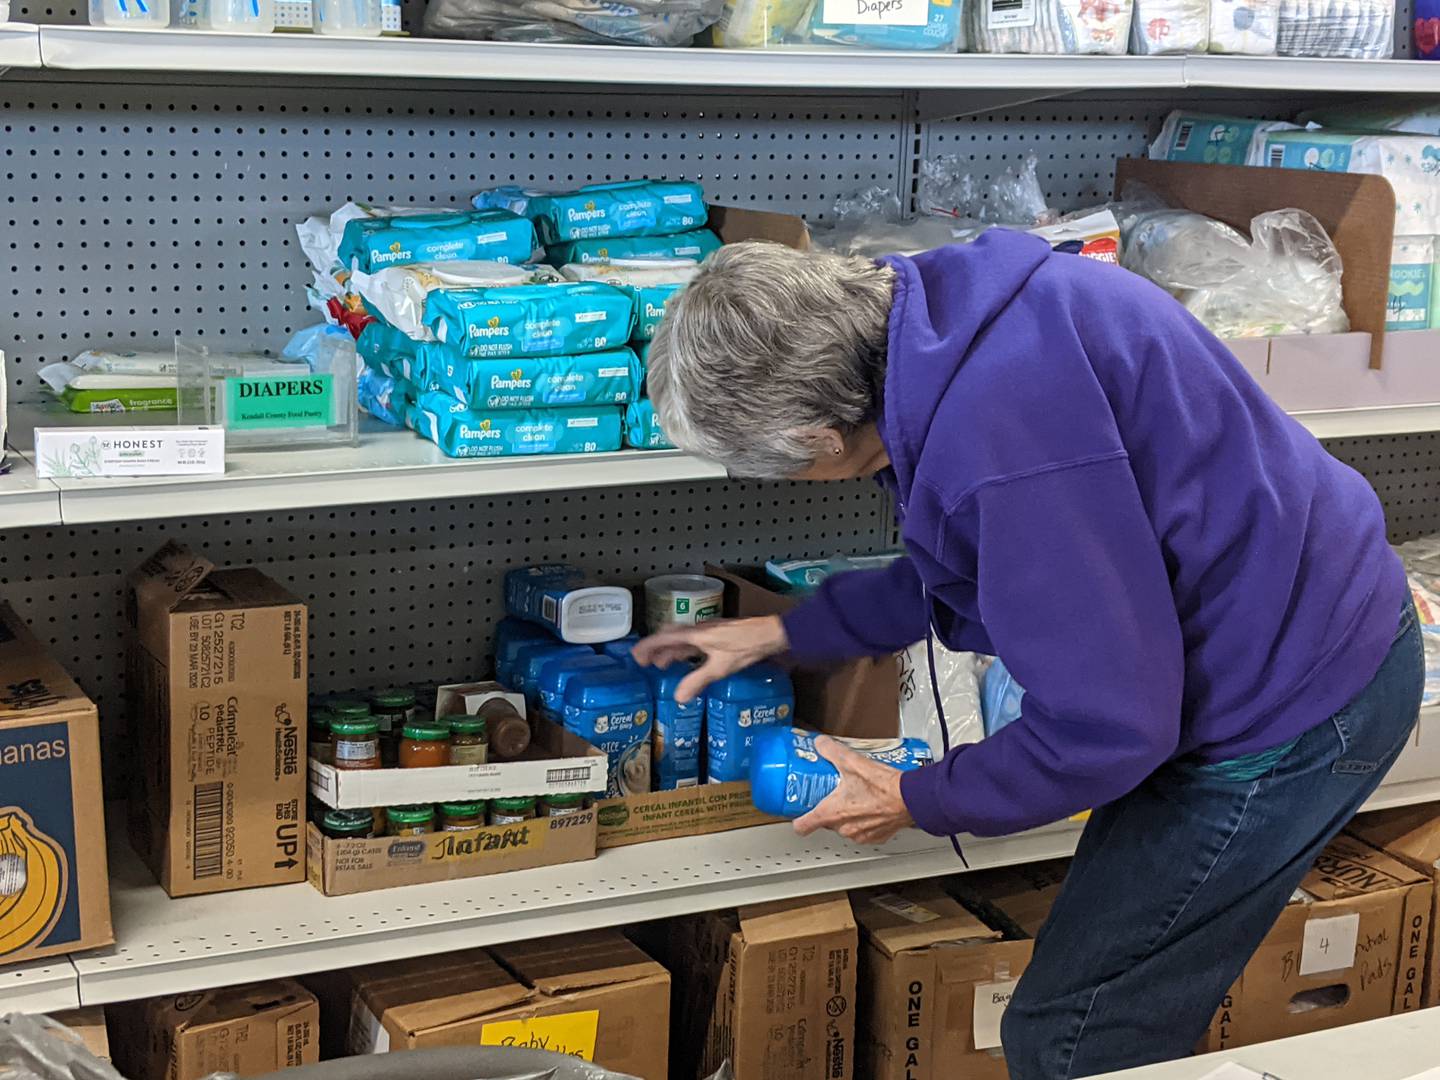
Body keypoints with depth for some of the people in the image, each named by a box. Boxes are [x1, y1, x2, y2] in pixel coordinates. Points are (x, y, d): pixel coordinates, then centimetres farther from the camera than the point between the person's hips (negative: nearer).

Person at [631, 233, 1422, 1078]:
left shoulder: (998, 424, -34)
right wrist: (788, 634, 19)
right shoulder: (923, 306, -2)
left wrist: (917, 804, -9)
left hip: (1287, 706, -10)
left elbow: (1107, 727, -26)